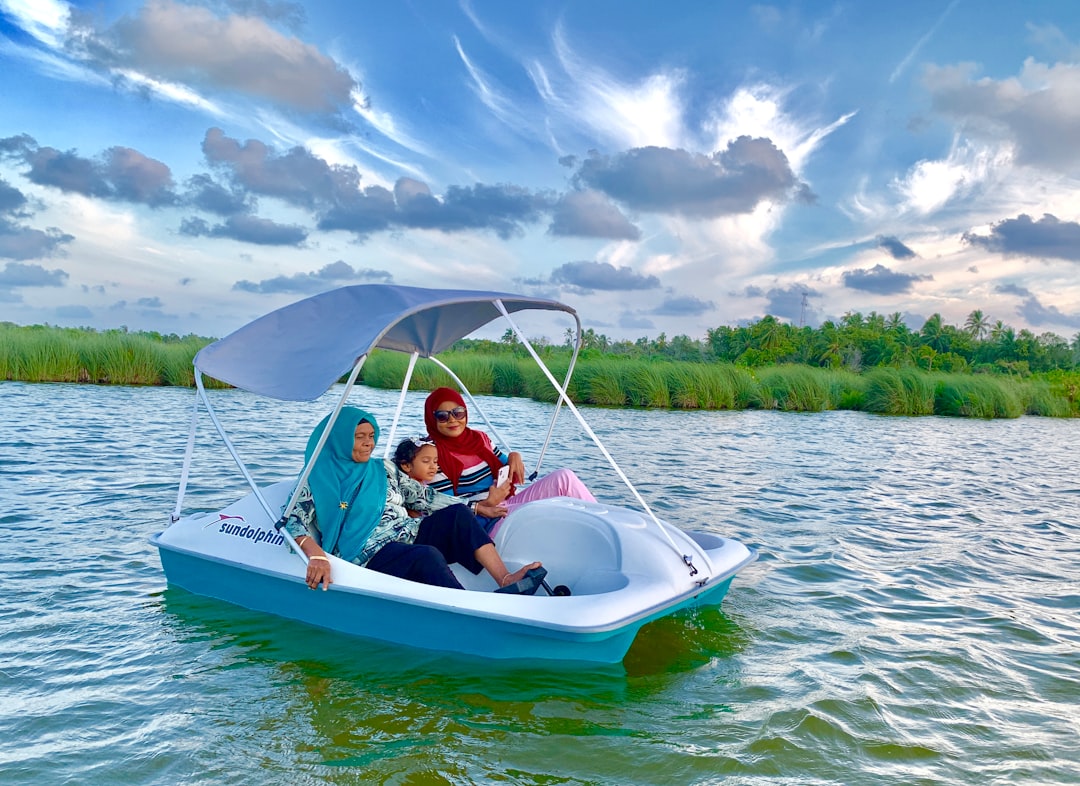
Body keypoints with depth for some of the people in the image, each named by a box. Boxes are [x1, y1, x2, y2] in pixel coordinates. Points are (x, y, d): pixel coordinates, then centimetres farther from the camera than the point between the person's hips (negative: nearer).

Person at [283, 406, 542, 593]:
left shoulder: (381, 471, 21)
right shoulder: (320, 477, 4)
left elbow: (419, 499, 20)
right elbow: (293, 521, -8)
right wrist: (316, 554, -29)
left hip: (411, 536, 6)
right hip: (372, 554, -6)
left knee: (458, 514, -18)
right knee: (428, 556, -35)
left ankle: (506, 579, -30)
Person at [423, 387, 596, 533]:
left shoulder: (479, 438, 13)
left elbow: (508, 475, 20)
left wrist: (514, 458, -3)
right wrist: (486, 505, -24)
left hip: (510, 503, 7)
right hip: (485, 523, -7)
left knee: (564, 478, -10)